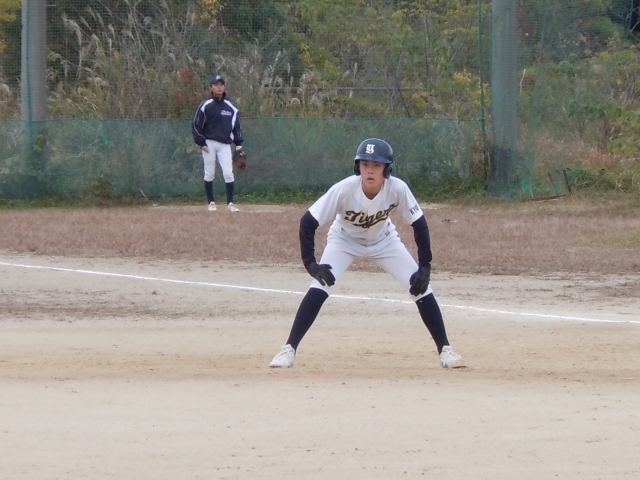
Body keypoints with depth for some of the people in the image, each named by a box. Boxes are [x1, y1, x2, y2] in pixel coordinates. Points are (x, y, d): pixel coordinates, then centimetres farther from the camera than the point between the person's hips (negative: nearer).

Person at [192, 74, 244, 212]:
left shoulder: (231, 107, 7)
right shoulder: (205, 106, -2)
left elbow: (237, 126, 12)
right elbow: (196, 125, 0)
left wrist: (239, 145, 6)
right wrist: (201, 143, -8)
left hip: (225, 144, 1)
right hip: (209, 143, -1)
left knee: (228, 173, -8)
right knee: (209, 174, 2)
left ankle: (230, 203, -3)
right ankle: (211, 202, 13)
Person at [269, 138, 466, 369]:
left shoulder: (397, 189, -30)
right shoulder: (344, 190, -35)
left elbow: (419, 224, -16)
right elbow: (308, 222, -29)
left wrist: (425, 266, -20)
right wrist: (311, 263, -34)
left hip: (383, 241, 2)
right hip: (344, 240, -2)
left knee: (421, 288, -9)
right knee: (319, 288, -23)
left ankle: (445, 349, 5)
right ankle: (289, 350, -17)